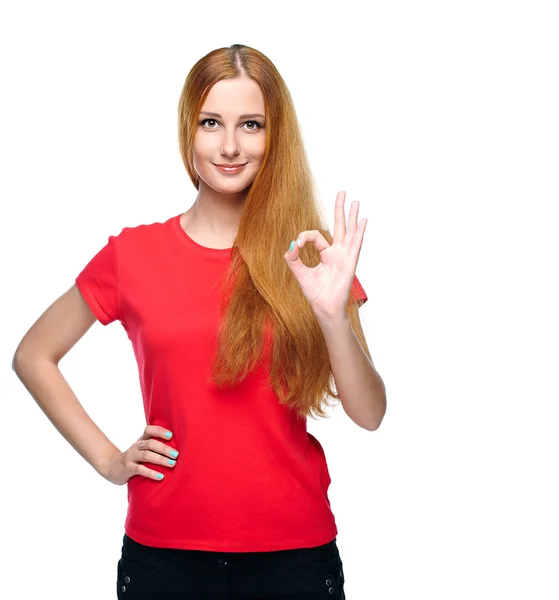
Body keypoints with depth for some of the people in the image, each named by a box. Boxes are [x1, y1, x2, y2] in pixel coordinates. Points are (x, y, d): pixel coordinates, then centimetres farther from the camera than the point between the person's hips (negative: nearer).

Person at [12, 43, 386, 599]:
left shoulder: (312, 257, -1)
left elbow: (369, 415, -5)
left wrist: (334, 315, -21)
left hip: (294, 552, 0)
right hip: (165, 551, 0)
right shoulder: (133, 254, -1)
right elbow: (32, 356, 10)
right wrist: (106, 458, 2)